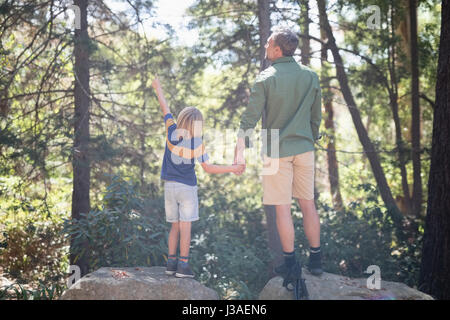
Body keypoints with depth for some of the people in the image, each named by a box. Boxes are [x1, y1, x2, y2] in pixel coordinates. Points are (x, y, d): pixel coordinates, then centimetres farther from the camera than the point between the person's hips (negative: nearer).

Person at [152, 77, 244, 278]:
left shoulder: (172, 132, -2)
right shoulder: (197, 143, -10)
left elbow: (164, 108, 12)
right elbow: (208, 168, -7)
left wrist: (158, 88, 26)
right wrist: (232, 169, 0)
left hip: (169, 186, 4)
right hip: (187, 187, -4)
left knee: (175, 226, 11)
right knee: (185, 227, -3)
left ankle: (171, 262, 9)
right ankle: (183, 265, -7)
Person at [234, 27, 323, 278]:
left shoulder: (265, 79, -8)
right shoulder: (311, 76, 4)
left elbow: (251, 117, -10)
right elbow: (316, 116, 11)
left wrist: (240, 150, -6)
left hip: (277, 151, -4)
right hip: (304, 149, 4)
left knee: (283, 207, 2)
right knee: (308, 204, 11)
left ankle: (290, 262, 7)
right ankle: (316, 259, 15)